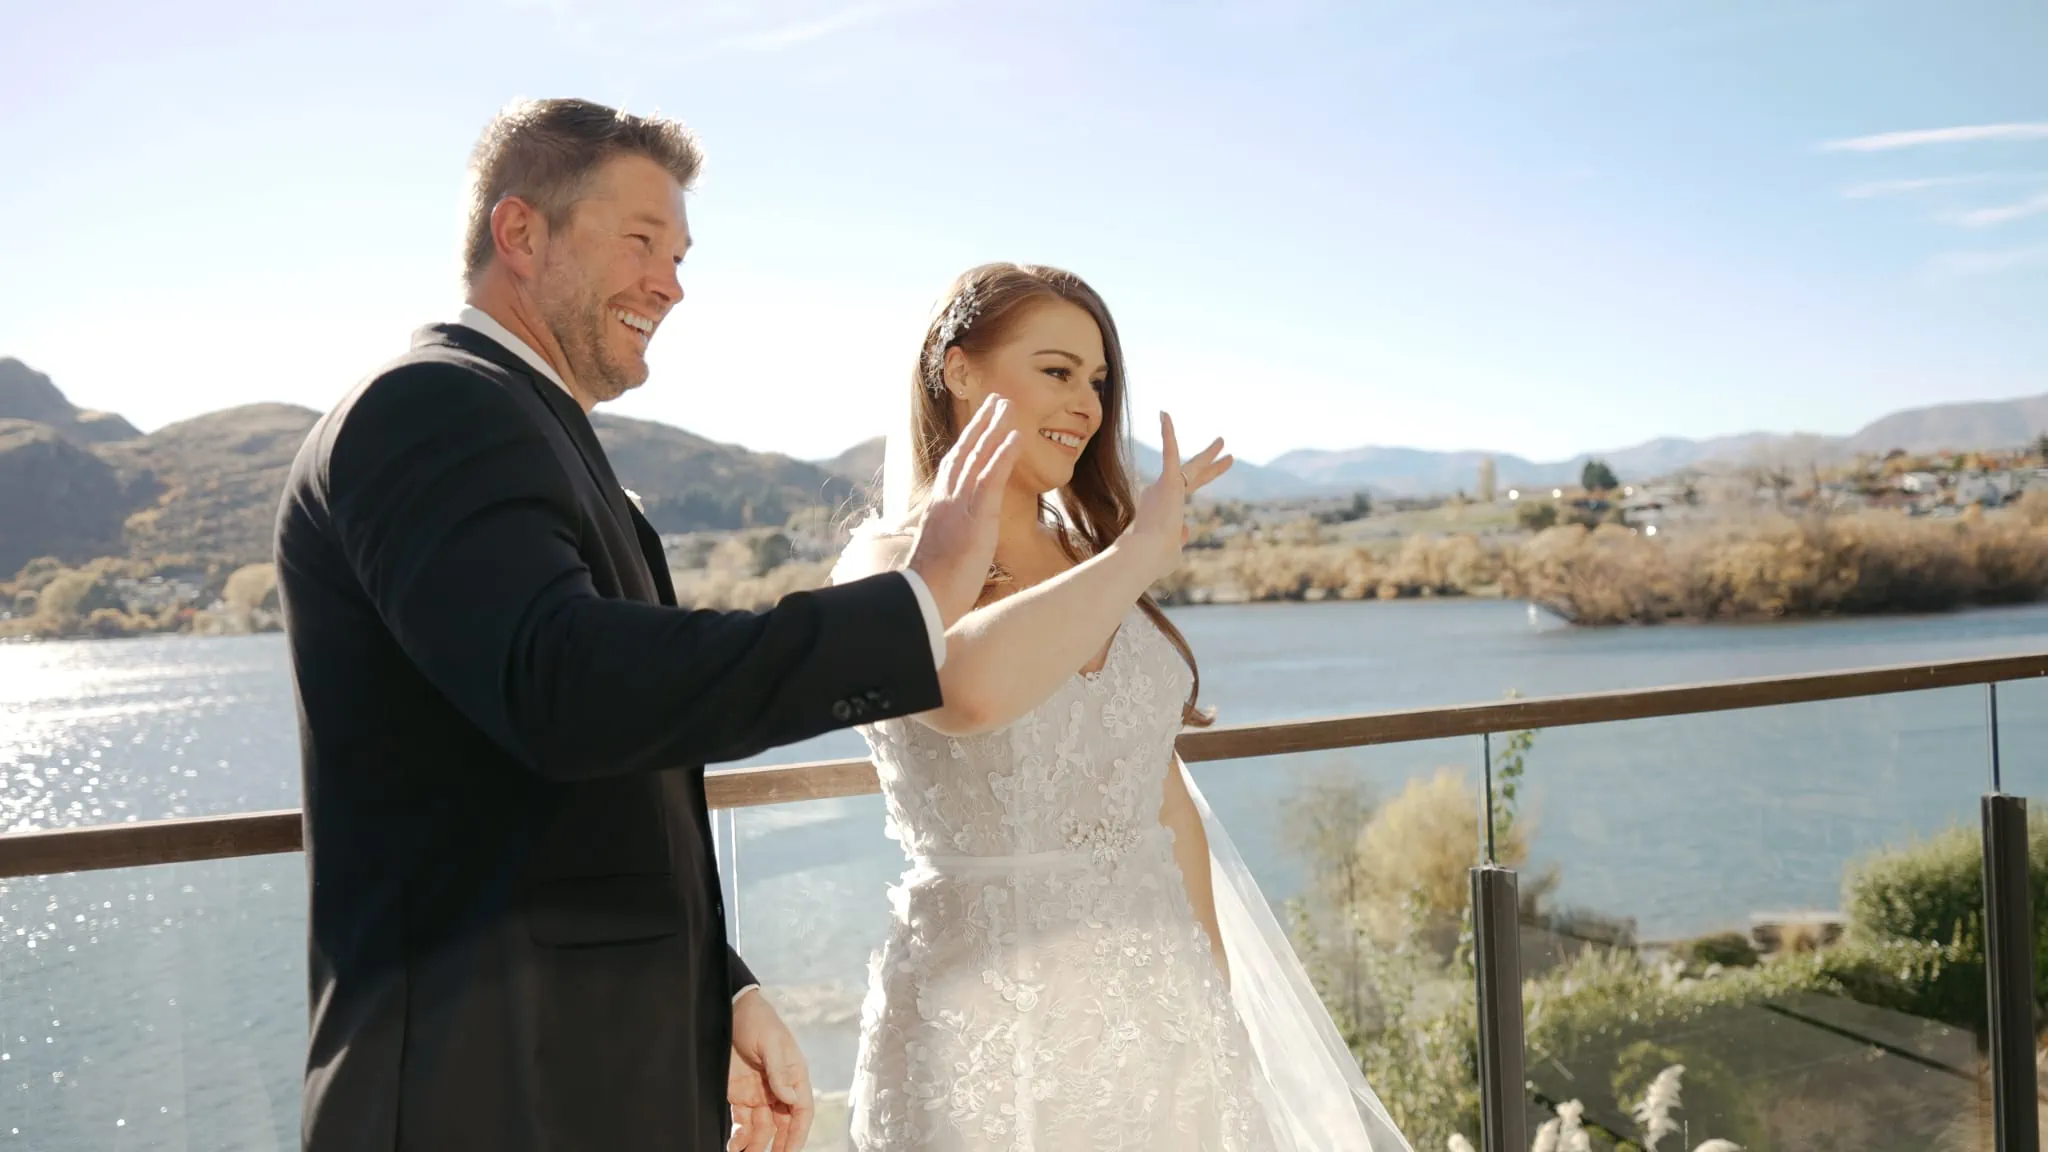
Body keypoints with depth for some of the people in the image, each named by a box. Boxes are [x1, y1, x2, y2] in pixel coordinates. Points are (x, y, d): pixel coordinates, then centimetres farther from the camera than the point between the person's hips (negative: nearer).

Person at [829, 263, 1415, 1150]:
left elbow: (1165, 797, 12)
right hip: (991, 1011, -5)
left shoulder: (1093, 560, 7)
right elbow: (971, 689, -34)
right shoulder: (888, 567, -10)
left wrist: (1213, 985, 10)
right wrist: (1144, 548, -22)